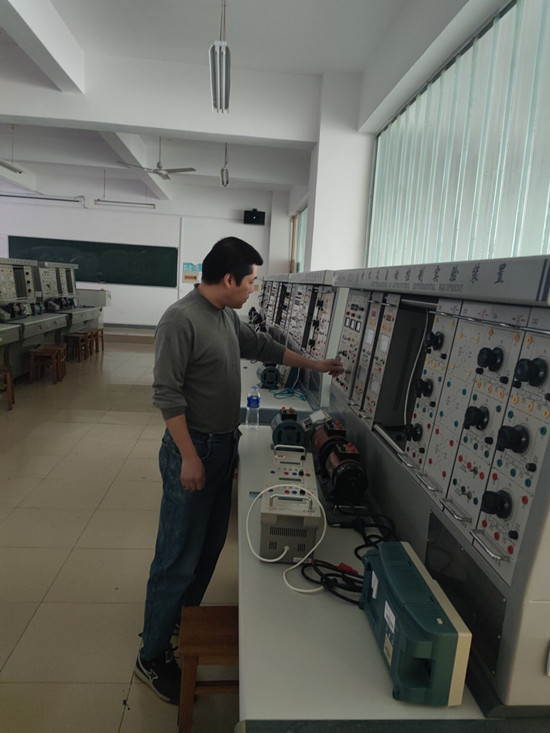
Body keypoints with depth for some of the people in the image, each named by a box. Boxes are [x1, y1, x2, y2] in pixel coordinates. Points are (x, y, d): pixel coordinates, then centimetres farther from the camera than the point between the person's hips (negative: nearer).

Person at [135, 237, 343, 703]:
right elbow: (167, 394, -20)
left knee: (210, 545, 20)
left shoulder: (227, 317, 7)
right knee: (179, 556, 2)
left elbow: (263, 346, 20)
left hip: (224, 445, 9)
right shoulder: (181, 320, -19)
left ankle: (184, 623, 40)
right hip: (194, 449, -9)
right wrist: (189, 456, -21)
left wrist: (314, 365, 22)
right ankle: (153, 657, 21)